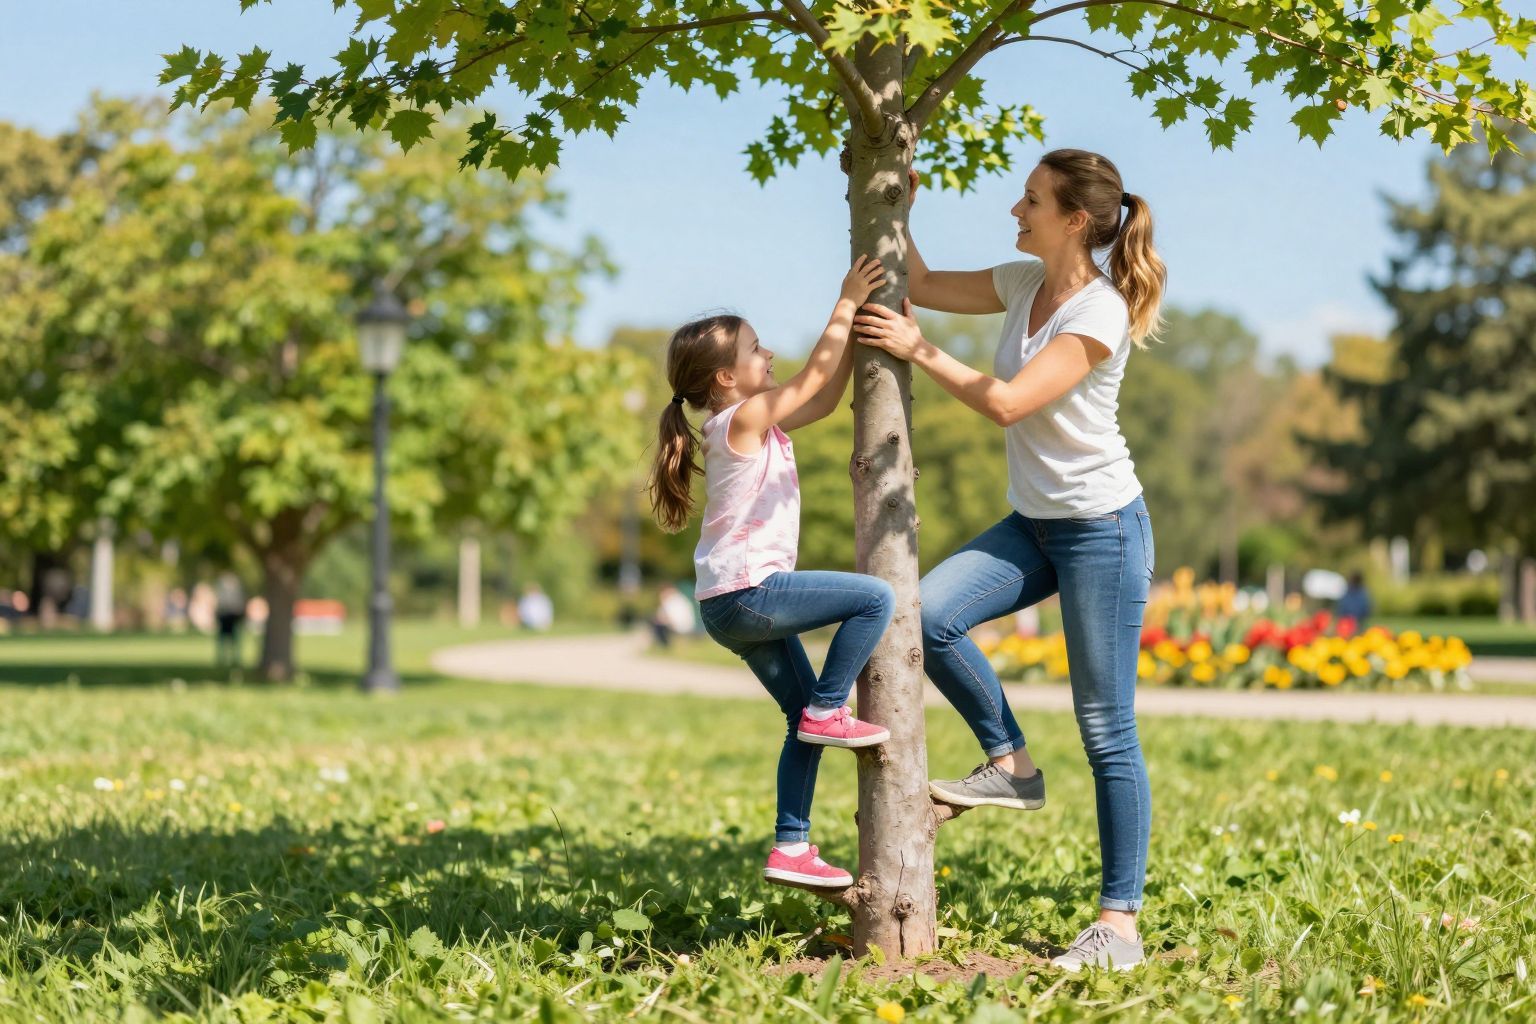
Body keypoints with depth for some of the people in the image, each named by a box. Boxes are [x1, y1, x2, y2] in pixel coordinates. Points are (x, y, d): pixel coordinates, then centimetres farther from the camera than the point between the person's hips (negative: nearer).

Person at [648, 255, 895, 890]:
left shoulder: (756, 423, 17)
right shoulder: (744, 418, -10)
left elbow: (825, 398, 23)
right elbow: (815, 376, -11)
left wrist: (857, 330, 17)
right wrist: (847, 303, -4)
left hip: (738, 605, 10)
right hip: (746, 593, -10)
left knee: (804, 724, 12)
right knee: (876, 597, -16)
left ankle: (790, 849, 14)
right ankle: (828, 712, -5)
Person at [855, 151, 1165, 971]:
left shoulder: (1100, 311, -18)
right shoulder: (1026, 283, 6)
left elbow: (1006, 403, -23)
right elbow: (923, 286, 18)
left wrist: (920, 351, -16)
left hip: (1102, 528, -7)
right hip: (1032, 524, 8)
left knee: (1106, 731, -4)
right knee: (926, 613, -17)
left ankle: (1118, 925, 3)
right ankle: (1011, 764, 4)